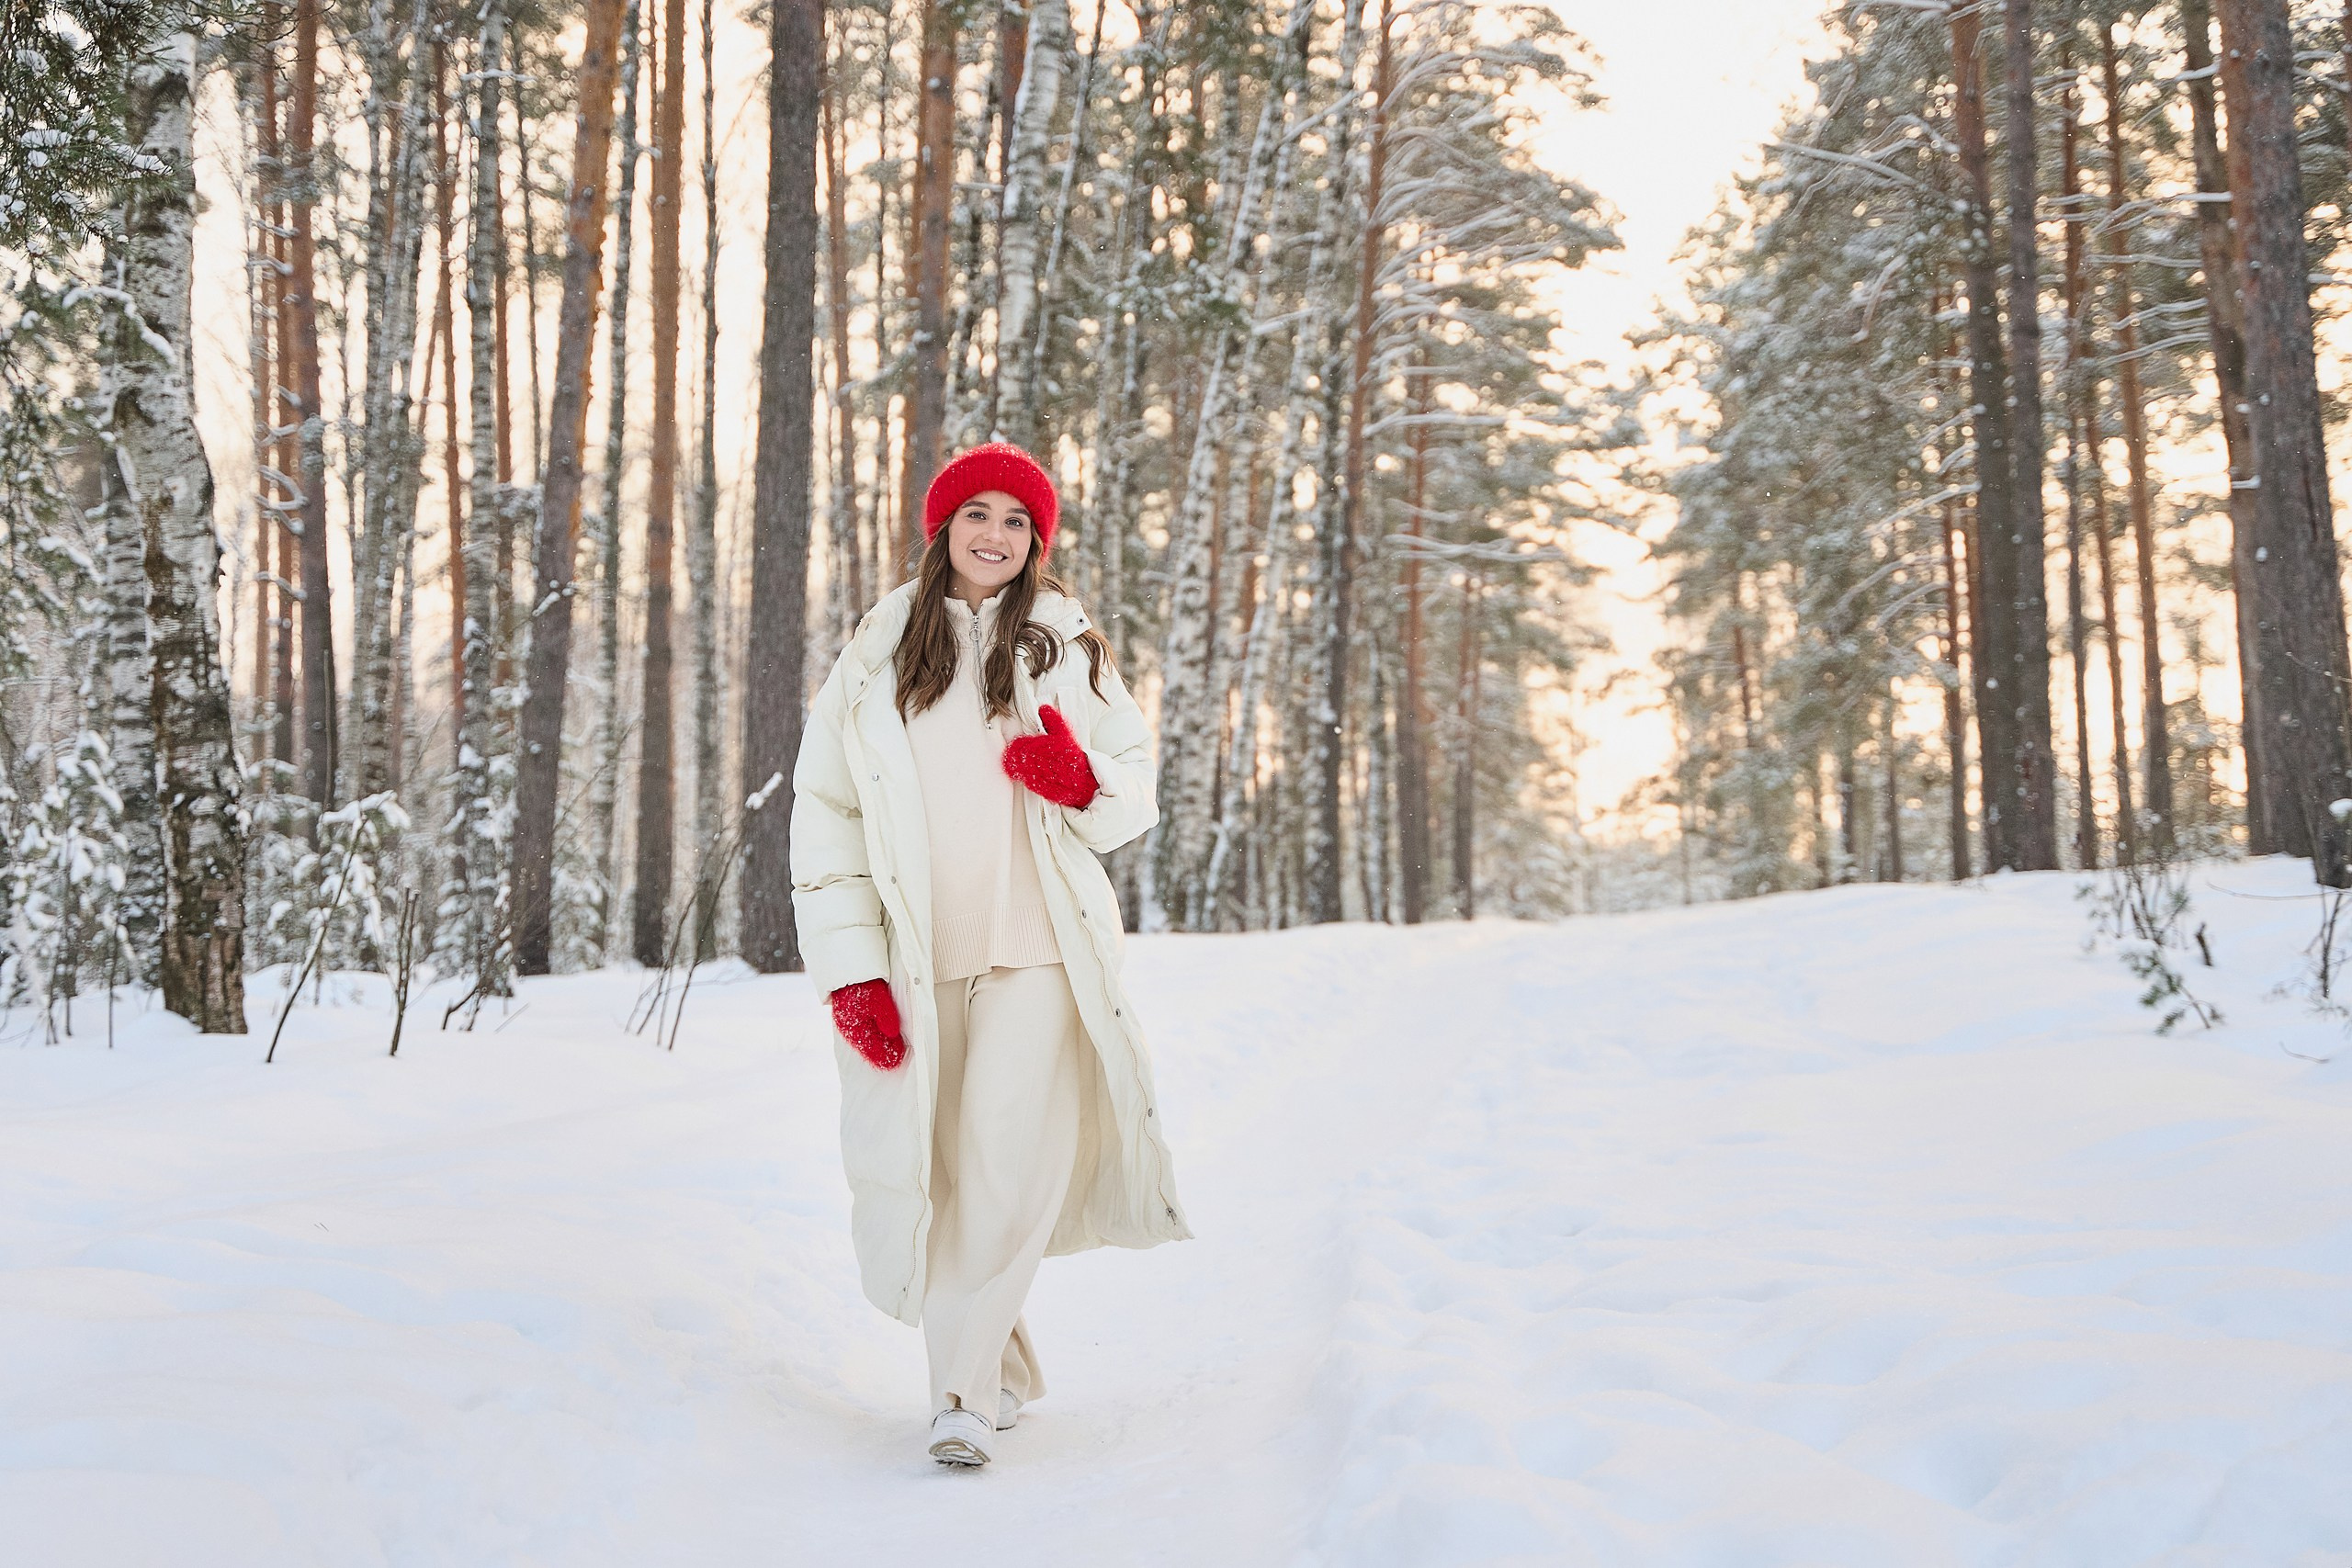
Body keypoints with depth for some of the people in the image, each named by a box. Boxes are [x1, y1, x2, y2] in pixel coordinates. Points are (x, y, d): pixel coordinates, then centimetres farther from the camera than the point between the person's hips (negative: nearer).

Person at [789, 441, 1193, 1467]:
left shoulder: (1067, 649, 9)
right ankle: (1002, 1367, 21)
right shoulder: (876, 652, 8)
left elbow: (1137, 795, 13)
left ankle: (965, 1387, -5)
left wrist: (1082, 781, -12)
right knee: (903, 1180, 1)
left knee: (1008, 1162, -16)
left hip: (1034, 948, -1)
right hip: (910, 958, 1)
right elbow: (824, 807, 6)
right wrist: (849, 967, -3)